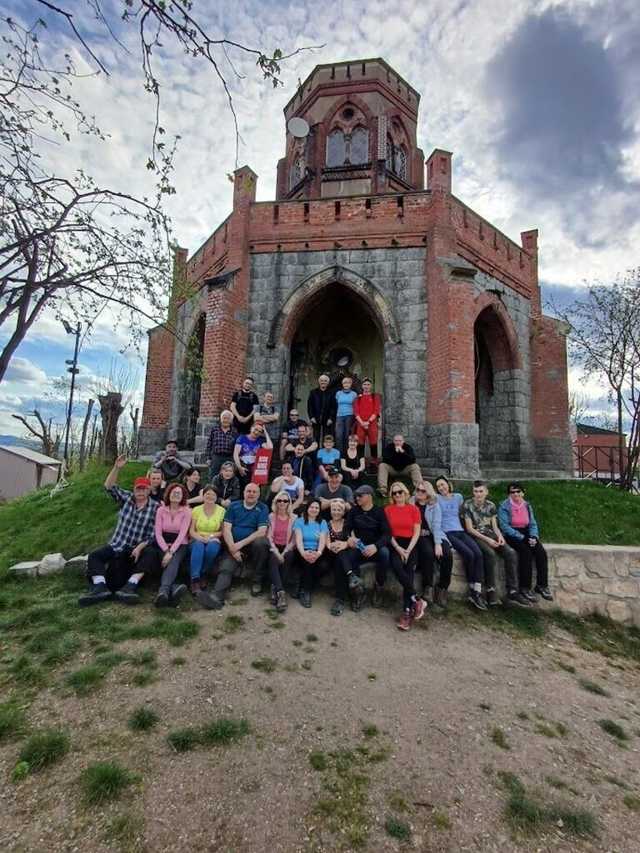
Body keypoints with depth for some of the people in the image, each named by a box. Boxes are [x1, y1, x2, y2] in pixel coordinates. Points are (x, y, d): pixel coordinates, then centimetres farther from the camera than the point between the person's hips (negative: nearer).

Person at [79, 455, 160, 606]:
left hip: (138, 548, -3)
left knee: (151, 553, -32)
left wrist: (139, 547, -21)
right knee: (94, 556, -17)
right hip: (116, 545, 3)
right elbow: (109, 487, -8)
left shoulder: (155, 507, -4)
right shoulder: (127, 498, 5)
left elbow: (152, 534, -8)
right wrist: (117, 468, -21)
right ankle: (100, 587, -34)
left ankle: (130, 586, -40)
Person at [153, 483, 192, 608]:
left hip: (180, 544, -1)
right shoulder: (161, 510, 4)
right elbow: (158, 533, -3)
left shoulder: (186, 511, -2)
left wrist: (171, 552, -22)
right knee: (169, 562, -29)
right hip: (164, 544, 2)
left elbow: (182, 534, -11)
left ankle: (163, 590, -54)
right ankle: (174, 588, -52)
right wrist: (166, 551, -15)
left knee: (173, 561, -32)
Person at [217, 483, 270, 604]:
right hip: (234, 546, 2)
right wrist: (232, 547, -13)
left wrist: (241, 543, -18)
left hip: (252, 544, -2)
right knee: (225, 568, -23)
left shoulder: (262, 509, 2)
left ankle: (258, 580, -13)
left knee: (260, 542, -33)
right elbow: (226, 528, 1)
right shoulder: (234, 506, 9)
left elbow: (262, 531, -9)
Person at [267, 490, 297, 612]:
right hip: (274, 547, 0)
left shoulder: (294, 518, 7)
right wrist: (276, 552, -16)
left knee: (288, 558, -33)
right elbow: (269, 536, -1)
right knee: (274, 559, -33)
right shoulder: (271, 516, 8)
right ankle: (281, 592, -42)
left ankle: (275, 589, -23)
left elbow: (294, 539, 0)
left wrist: (284, 552, -14)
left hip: (287, 548, 0)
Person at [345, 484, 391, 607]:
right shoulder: (353, 511, 10)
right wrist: (350, 537, -22)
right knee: (349, 557, -31)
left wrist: (376, 546, -29)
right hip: (359, 548, 1)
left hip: (375, 548, -1)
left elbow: (387, 533, -10)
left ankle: (379, 587, -9)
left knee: (384, 552, -34)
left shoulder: (379, 511, 1)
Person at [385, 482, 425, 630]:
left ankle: (407, 611, -20)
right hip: (395, 544, 0)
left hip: (410, 543, 0)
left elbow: (417, 532, 3)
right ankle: (417, 600, -17)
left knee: (409, 570, -22)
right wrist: (398, 548, -11)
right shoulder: (387, 509, 7)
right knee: (397, 566, -29)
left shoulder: (413, 509, 8)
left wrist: (408, 550, -9)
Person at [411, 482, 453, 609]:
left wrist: (437, 543, -18)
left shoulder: (434, 505, 8)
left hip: (434, 535, 2)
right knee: (428, 553, -32)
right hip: (419, 536, -2)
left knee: (447, 555, -24)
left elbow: (436, 524, -5)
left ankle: (442, 589, -11)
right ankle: (428, 588, -19)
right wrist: (419, 532, -16)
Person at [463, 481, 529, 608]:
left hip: (491, 535, 5)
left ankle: (512, 592, -17)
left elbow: (494, 526, 13)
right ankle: (490, 591, -23)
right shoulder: (467, 505, -3)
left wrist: (500, 536, -9)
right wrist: (486, 539, -16)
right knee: (490, 553, -34)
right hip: (476, 536, -5)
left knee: (511, 553, -20)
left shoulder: (491, 505, 12)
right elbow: (469, 528, -7)